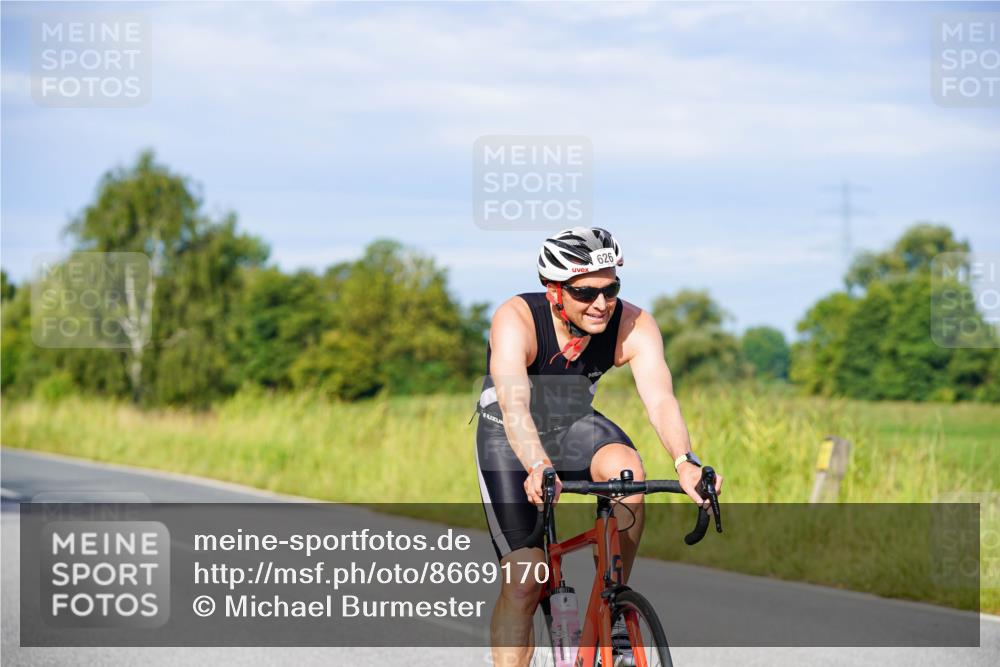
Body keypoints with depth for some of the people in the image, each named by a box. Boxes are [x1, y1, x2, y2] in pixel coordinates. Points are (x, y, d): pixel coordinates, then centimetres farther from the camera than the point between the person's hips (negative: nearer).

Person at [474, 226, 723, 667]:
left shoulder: (633, 326, -22)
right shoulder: (516, 320, -31)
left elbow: (659, 398, -35)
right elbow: (514, 406, -45)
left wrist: (685, 462, -54)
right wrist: (538, 468, -63)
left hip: (575, 425, 3)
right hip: (508, 440, -2)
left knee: (627, 469, -31)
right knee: (523, 581, -13)